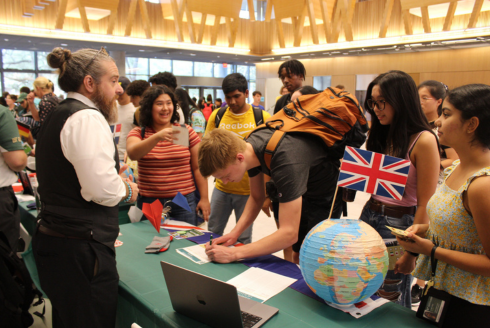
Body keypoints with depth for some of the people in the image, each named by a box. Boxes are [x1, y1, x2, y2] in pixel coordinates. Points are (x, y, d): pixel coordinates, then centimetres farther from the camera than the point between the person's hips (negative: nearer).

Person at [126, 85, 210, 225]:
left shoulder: (186, 131, 4)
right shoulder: (139, 133, 3)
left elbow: (198, 167, 4)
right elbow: (132, 154, -19)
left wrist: (204, 198, 1)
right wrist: (157, 137, -34)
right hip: (149, 202, 0)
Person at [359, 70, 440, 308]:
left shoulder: (423, 141, -15)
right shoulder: (381, 135, 8)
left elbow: (425, 205, -15)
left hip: (399, 224, -6)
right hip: (370, 215, 7)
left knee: (390, 299, 9)